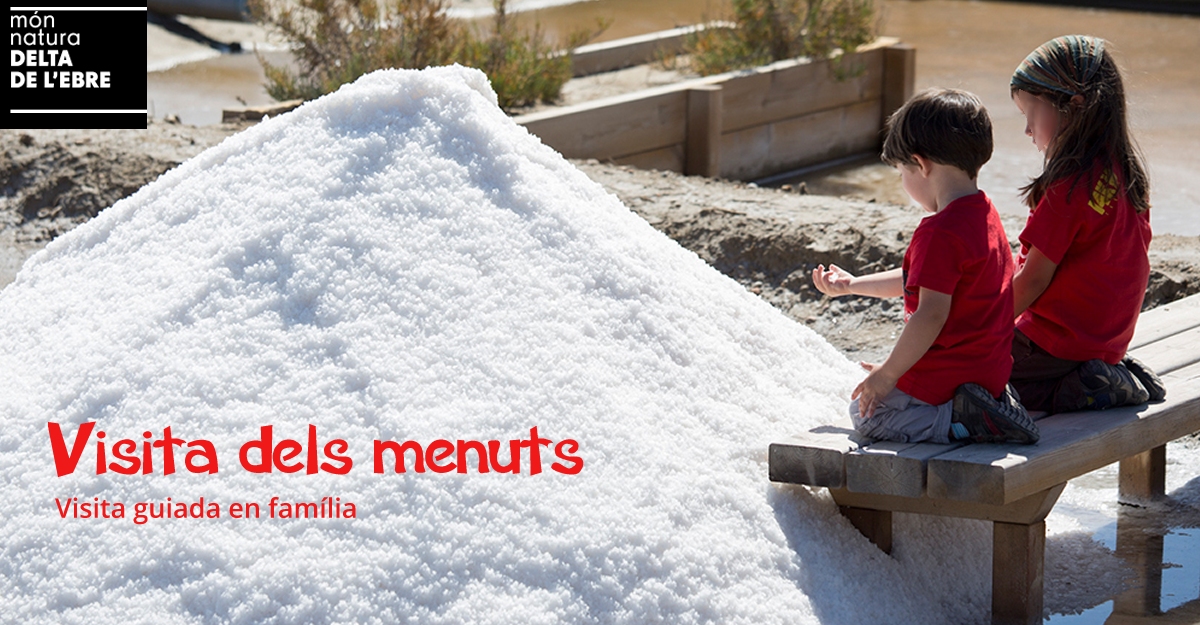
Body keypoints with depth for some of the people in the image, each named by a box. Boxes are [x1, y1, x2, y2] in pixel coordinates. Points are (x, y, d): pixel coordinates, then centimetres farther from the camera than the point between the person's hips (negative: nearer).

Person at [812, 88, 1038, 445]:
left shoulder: (941, 231, -24)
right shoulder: (985, 215, 8)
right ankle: (980, 409, 7)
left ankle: (957, 422, -11)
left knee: (866, 412, 7)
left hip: (944, 377, -10)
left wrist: (887, 374, -17)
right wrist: (853, 285, 27)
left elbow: (931, 315, -27)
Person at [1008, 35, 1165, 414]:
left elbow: (1033, 280, -18)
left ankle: (1073, 390, -9)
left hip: (1059, 342, -9)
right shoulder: (1125, 170, 6)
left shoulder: (1070, 186, -21)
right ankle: (1109, 376, 9)